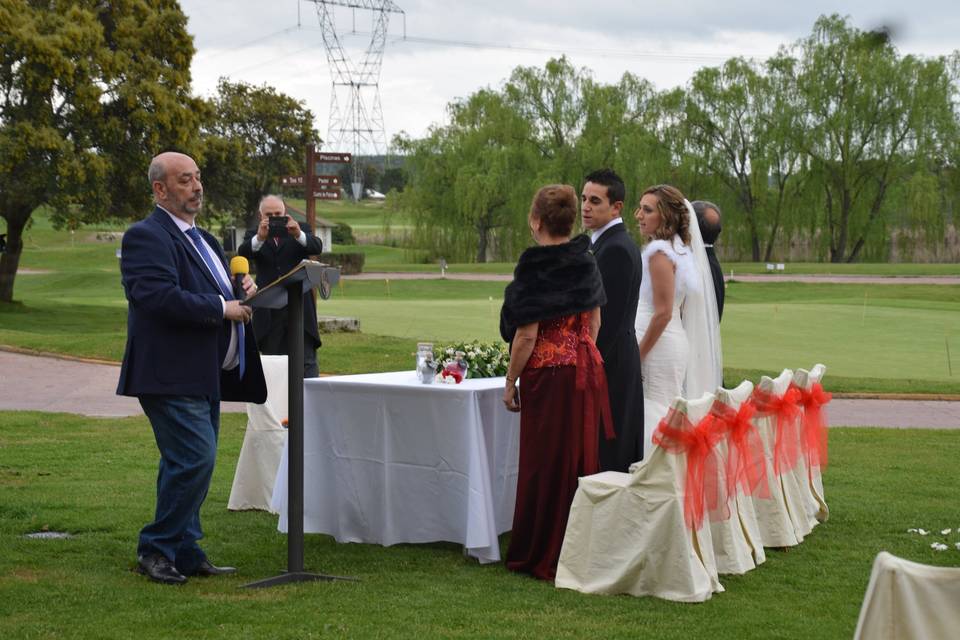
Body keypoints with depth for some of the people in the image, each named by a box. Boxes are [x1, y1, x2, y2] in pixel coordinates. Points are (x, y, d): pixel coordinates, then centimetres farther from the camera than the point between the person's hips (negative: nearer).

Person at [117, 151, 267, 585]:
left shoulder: (203, 240, 20)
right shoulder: (146, 237, -11)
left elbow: (215, 291, 28)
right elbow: (159, 296, -25)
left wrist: (242, 290, 6)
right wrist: (222, 308, -19)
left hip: (204, 376, 10)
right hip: (171, 375, -10)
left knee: (189, 464, 12)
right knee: (195, 459, -14)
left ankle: (184, 552, 20)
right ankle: (156, 549, -2)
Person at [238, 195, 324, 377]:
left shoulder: (300, 229, 8)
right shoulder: (254, 235, 7)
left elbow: (317, 247, -11)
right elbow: (243, 253, -13)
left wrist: (299, 234, -33)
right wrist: (260, 237, -35)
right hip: (269, 310, 1)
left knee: (307, 362, -5)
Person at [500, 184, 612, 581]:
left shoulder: (534, 269, -16)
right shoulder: (586, 262, 5)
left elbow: (527, 335, -16)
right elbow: (594, 321, 12)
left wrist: (510, 382, -7)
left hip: (548, 372, -7)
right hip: (587, 368, 7)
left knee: (545, 464, 3)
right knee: (581, 458, 13)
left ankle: (542, 557, 11)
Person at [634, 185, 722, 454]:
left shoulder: (659, 251, -15)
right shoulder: (681, 248, 13)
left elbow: (663, 313, -19)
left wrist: (637, 356, -15)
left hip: (658, 345, -10)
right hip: (677, 342, 10)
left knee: (653, 417, -8)